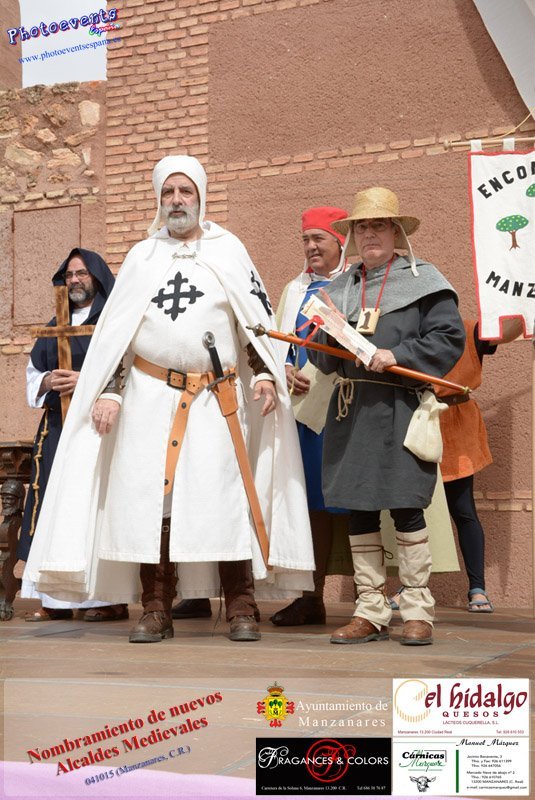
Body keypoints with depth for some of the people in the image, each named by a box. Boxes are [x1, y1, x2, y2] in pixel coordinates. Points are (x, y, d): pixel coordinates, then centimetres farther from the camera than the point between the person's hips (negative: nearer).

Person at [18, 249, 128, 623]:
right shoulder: (56, 326, 22)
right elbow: (32, 372, 21)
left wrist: (87, 381, -19)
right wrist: (47, 381, -1)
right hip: (57, 426, 6)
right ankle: (56, 599, 4)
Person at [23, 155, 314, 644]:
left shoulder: (228, 250, 10)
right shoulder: (142, 256, 14)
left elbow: (257, 319, 8)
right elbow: (115, 330, 12)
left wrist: (264, 374, -4)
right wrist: (109, 392, 4)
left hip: (217, 399, -2)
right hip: (150, 397, 2)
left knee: (226, 498, -6)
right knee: (150, 500, -2)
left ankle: (241, 610, 0)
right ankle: (156, 611, 6)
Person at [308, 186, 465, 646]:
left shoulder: (422, 280, 3)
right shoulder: (339, 288, 16)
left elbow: (450, 338, -6)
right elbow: (323, 359, 16)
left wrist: (398, 355, -15)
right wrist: (329, 333, -5)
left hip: (400, 410, -5)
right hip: (351, 413, 5)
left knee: (405, 508, -4)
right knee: (358, 510, 5)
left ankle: (417, 612, 7)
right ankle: (371, 613, 14)